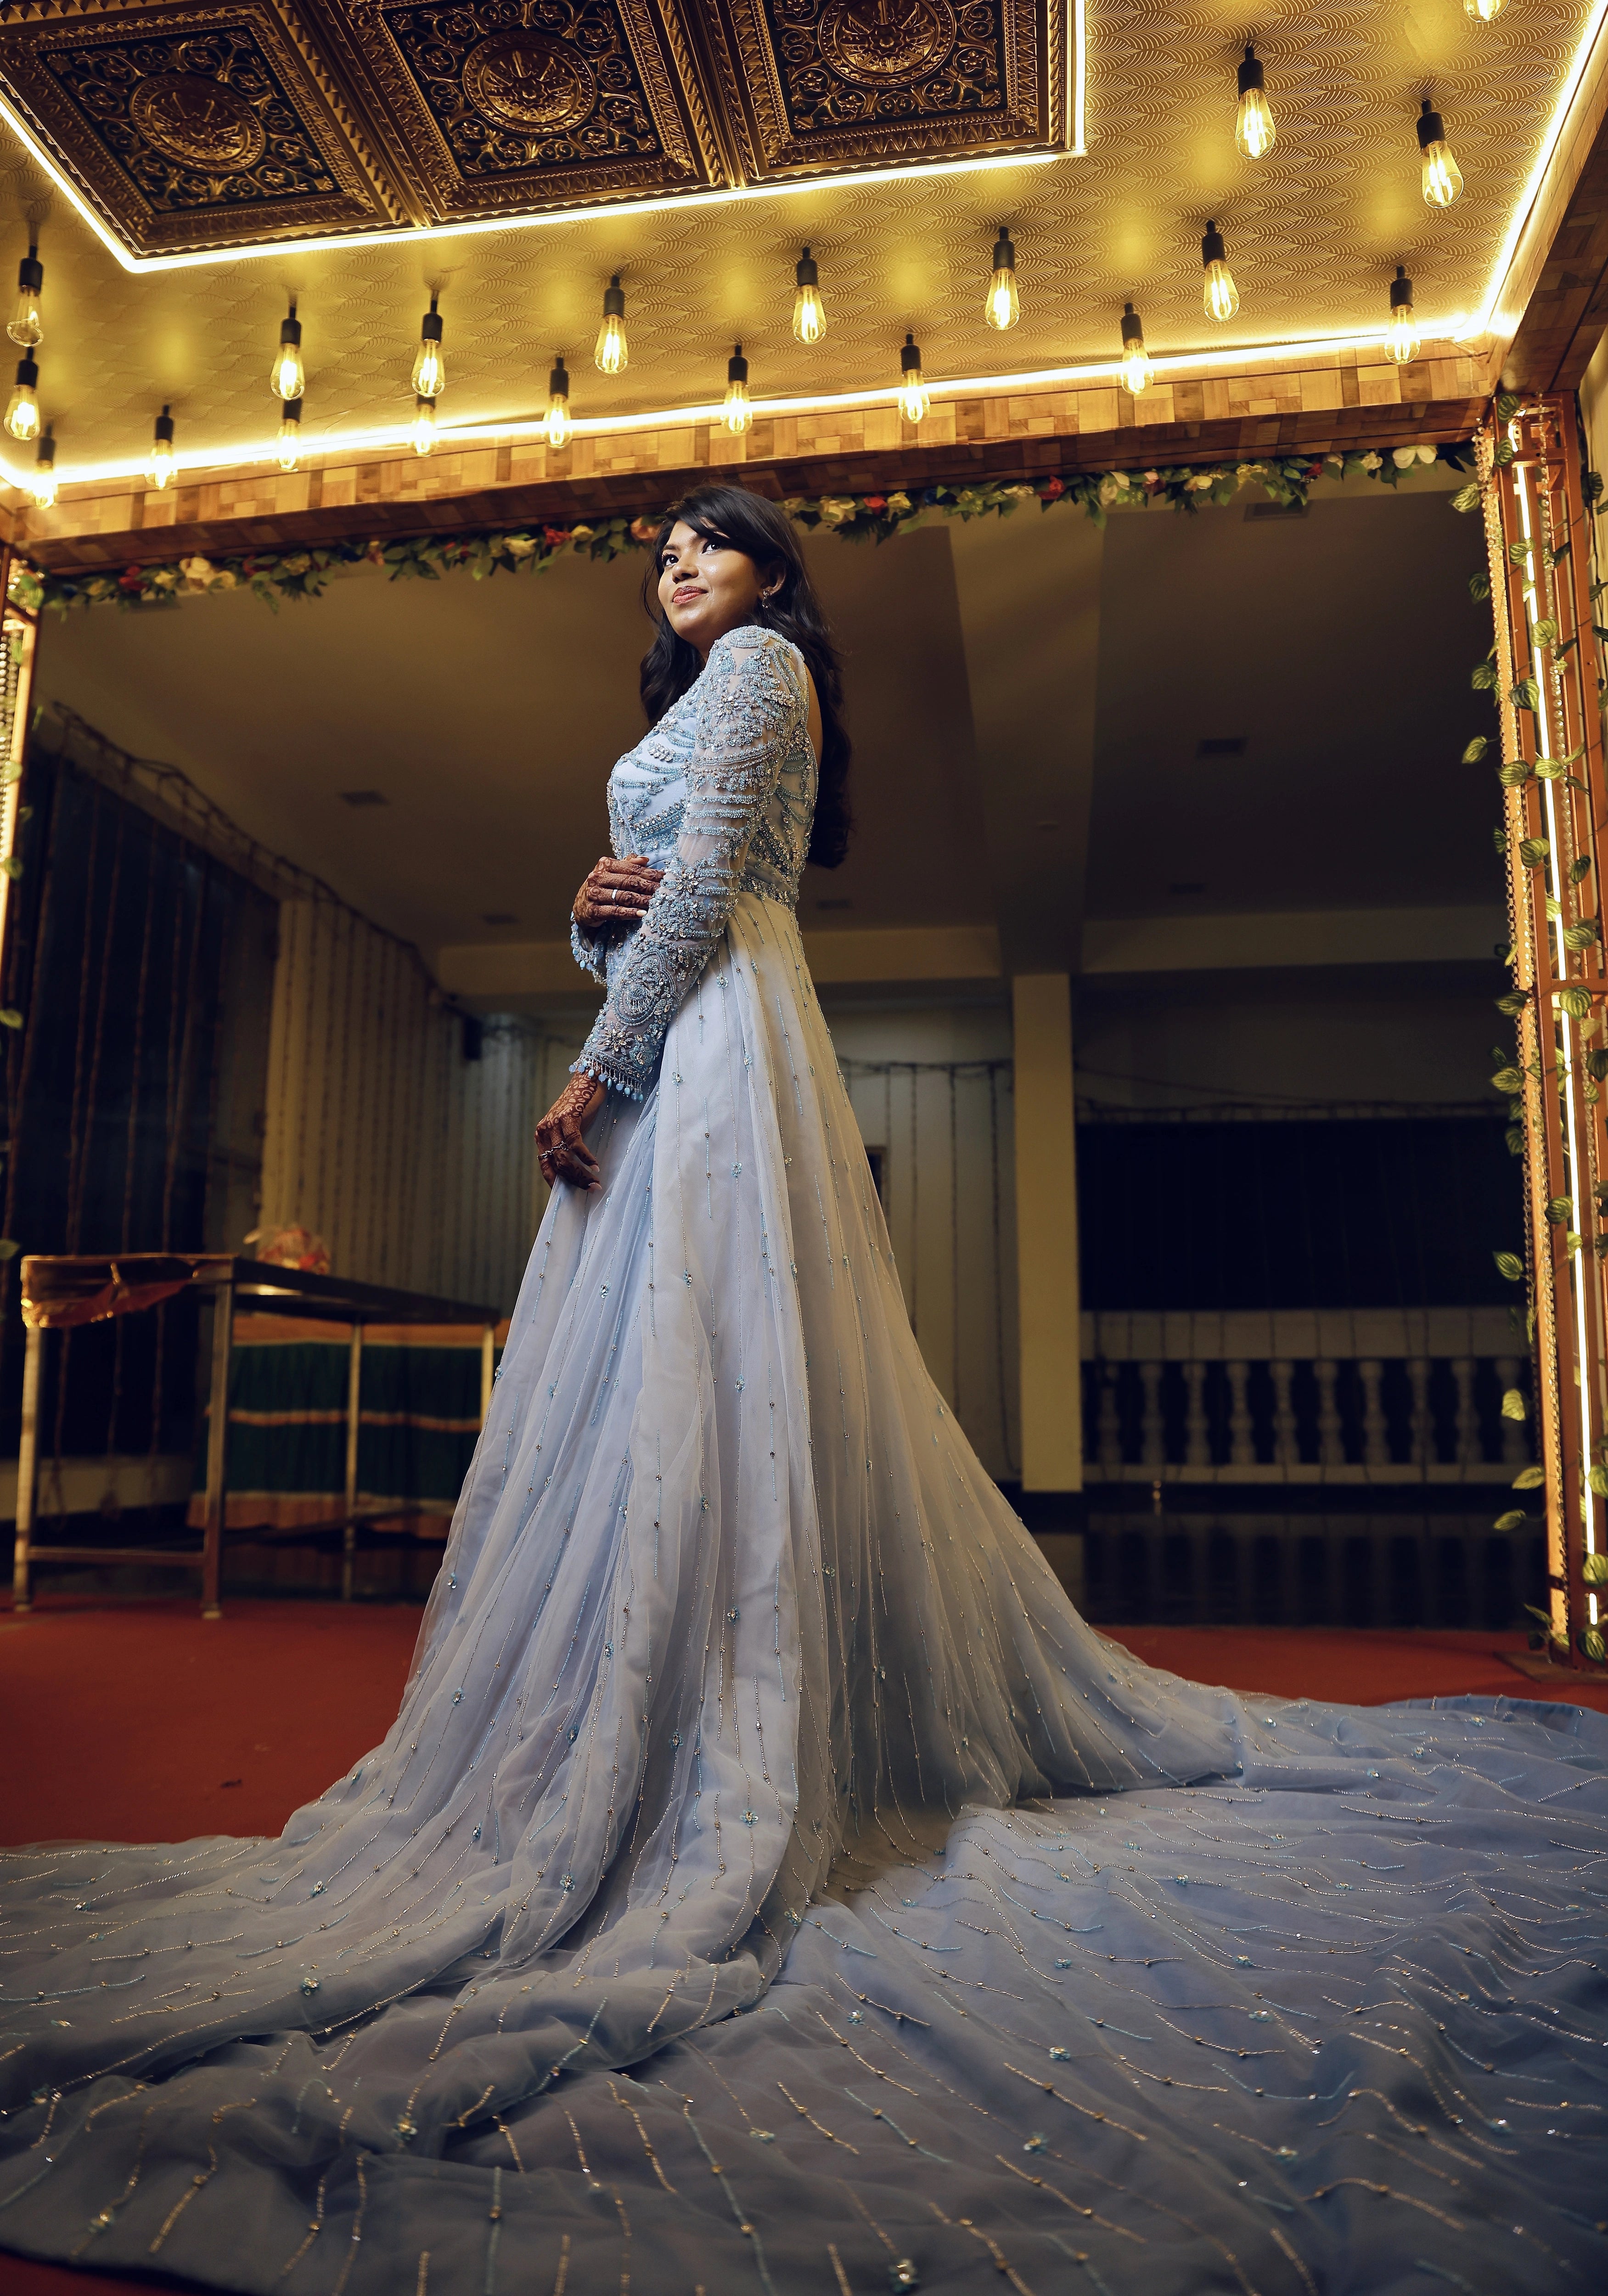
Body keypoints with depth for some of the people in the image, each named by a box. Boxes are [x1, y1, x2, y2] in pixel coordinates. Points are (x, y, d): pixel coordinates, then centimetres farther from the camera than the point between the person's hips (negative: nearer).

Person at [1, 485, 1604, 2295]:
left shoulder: (758, 664, 2)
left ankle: (715, 1805, -12)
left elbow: (703, 889, -12)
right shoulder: (702, 693, 30)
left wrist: (597, 1070, -13)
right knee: (669, 1389, 5)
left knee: (688, 1391, -15)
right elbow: (640, 918, 25)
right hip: (670, 1064, 10)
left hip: (712, 1052, -10)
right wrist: (593, 911, 2)